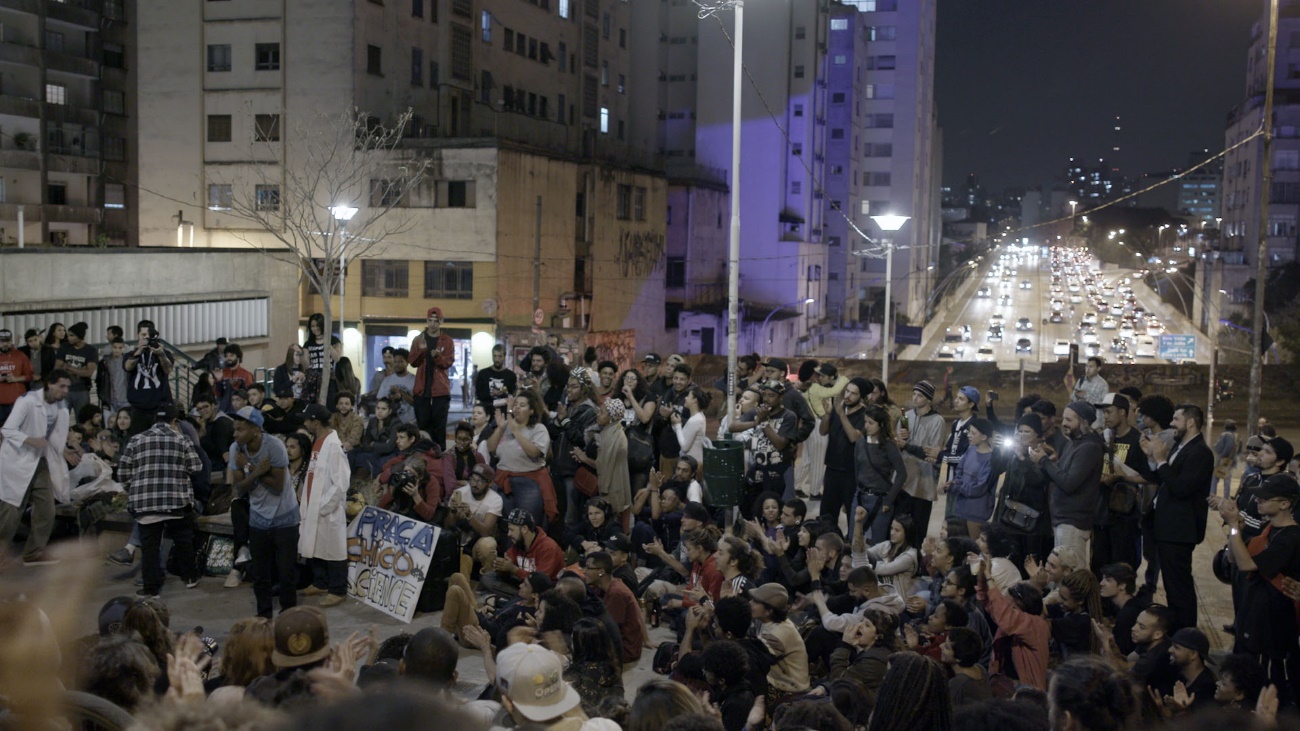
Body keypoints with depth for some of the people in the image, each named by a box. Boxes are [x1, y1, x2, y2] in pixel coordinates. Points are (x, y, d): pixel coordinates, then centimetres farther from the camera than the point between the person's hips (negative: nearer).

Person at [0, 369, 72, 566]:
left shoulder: (61, 409, 4)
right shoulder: (28, 402, -17)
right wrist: (31, 440, -35)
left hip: (41, 463, 7)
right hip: (17, 462, -7)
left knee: (47, 510, 4)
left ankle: (35, 552, 16)